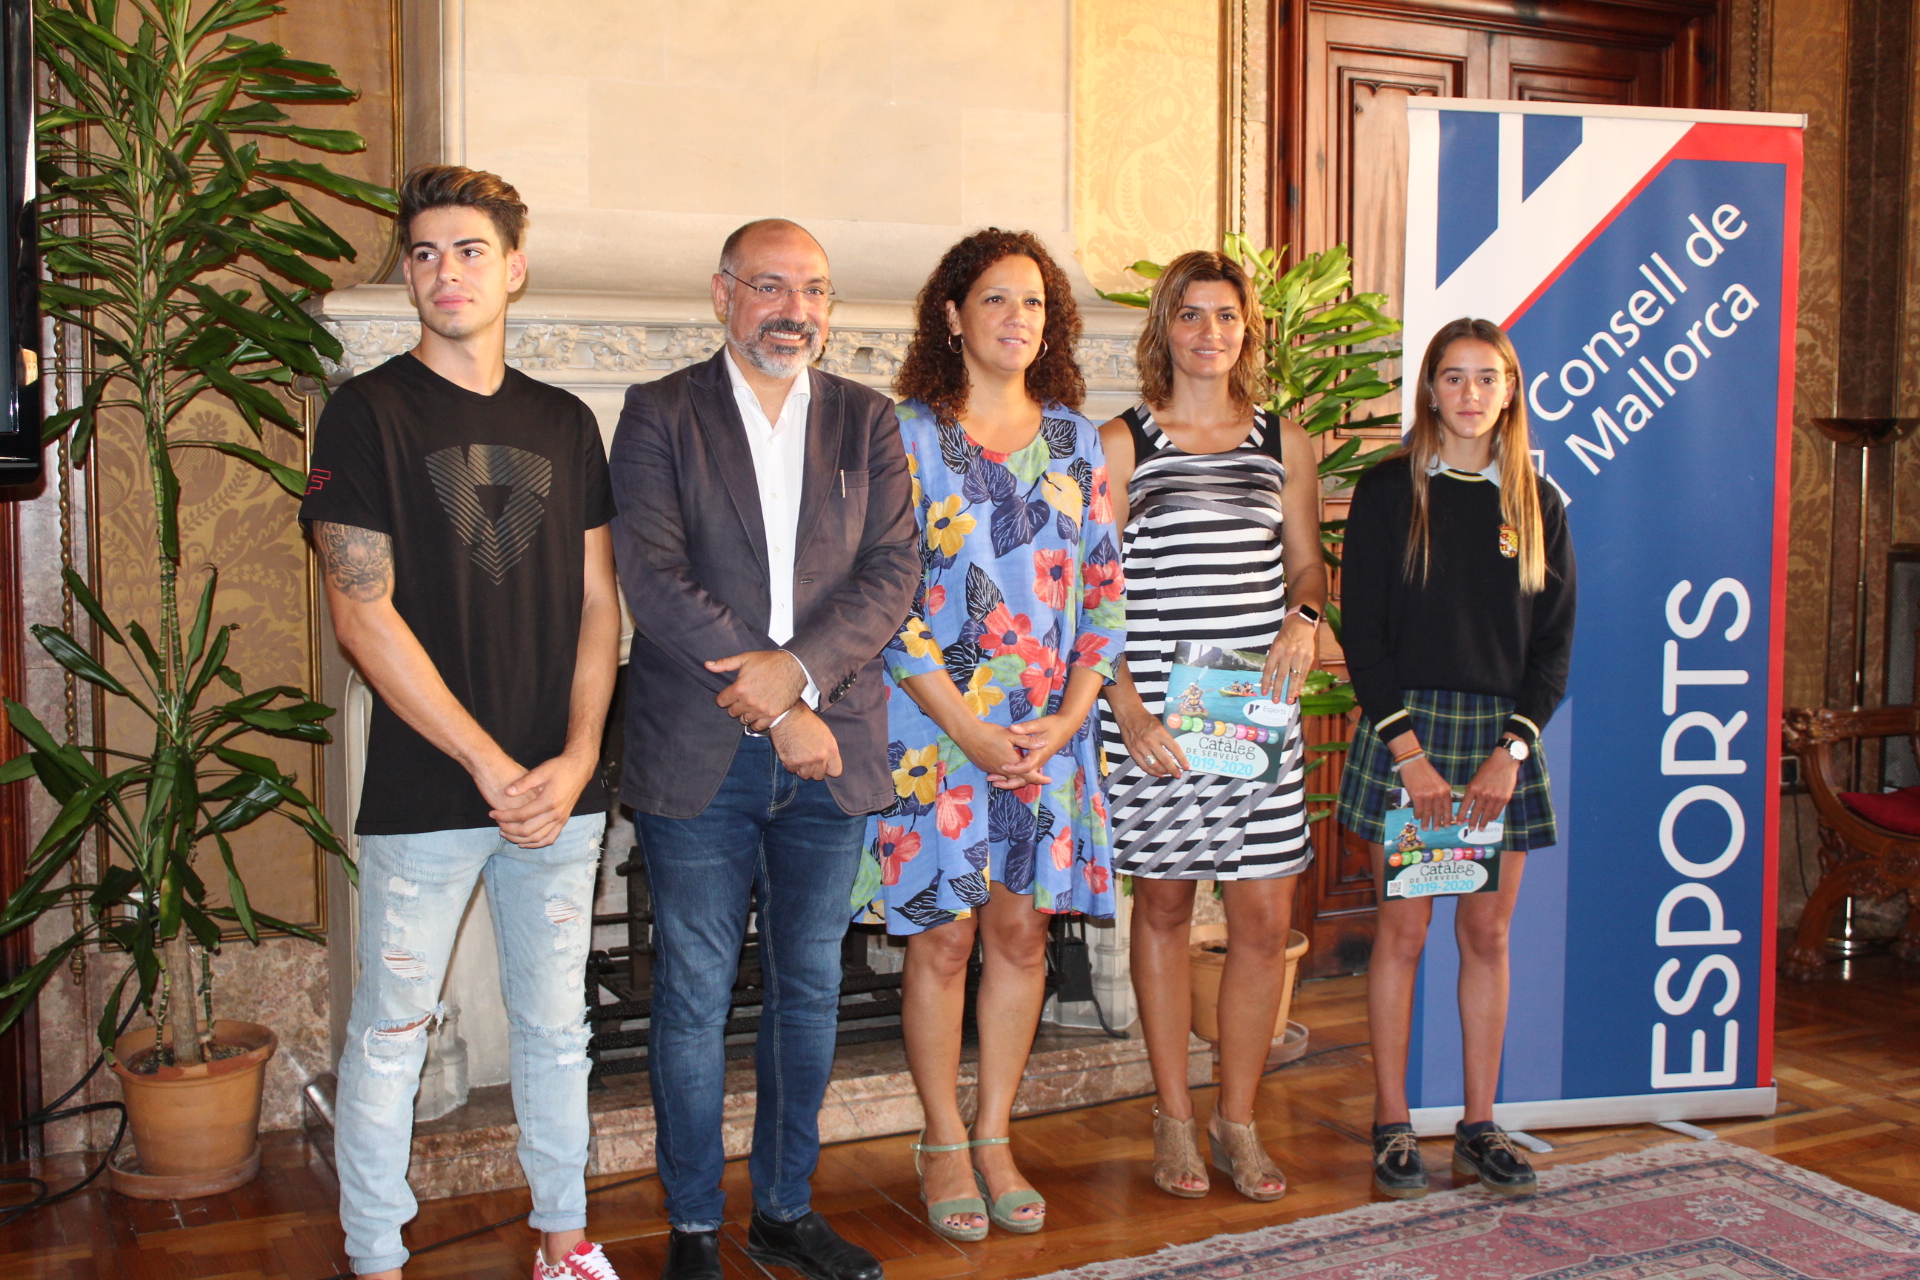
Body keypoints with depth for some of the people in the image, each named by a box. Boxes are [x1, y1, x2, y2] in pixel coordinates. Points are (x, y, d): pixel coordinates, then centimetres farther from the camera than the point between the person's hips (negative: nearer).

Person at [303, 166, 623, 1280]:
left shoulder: (564, 423, 10)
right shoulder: (371, 412, -3)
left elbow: (599, 603, 8)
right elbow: (363, 612, -10)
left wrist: (576, 760, -6)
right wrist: (491, 767, -14)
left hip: (560, 788, 4)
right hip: (425, 793, -3)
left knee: (556, 1025, 14)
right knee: (390, 1038, 6)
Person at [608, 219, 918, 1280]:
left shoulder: (867, 422, 9)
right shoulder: (660, 415, 0)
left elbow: (893, 572, 0)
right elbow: (652, 579, -10)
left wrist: (798, 670, -17)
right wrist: (772, 709, -15)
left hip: (828, 750, 3)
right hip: (697, 755, -3)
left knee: (810, 992, 13)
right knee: (694, 998, 6)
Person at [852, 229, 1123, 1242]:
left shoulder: (1075, 439, 9)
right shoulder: (907, 437, -4)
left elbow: (1104, 584, 8)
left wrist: (1070, 718, -4)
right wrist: (972, 731, -14)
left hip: (1051, 731, 4)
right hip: (938, 727, -4)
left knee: (1021, 929, 9)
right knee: (943, 935, 3)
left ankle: (994, 1139, 23)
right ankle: (943, 1144, 20)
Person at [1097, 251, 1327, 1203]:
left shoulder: (1284, 444, 11)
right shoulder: (1121, 444, 1)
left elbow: (1307, 565, 18)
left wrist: (1303, 616, -4)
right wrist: (1128, 710, -12)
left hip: (1261, 708, 3)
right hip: (1153, 713, -3)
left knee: (1265, 918, 3)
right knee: (1163, 908, 7)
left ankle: (1236, 1121, 20)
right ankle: (1174, 1120, 21)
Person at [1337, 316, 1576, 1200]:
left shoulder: (1538, 503, 8)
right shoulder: (1388, 491, 0)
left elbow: (1555, 639, 6)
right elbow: (1361, 632, -4)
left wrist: (1512, 749, -7)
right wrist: (1409, 750, -13)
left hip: (1503, 735, 3)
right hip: (1405, 729, -3)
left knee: (1488, 934, 7)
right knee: (1403, 929, 1)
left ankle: (1479, 1126, 17)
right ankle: (1392, 1125, 12)